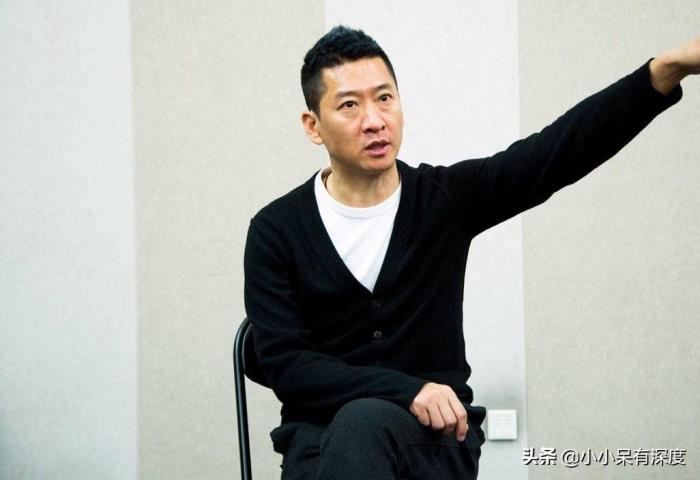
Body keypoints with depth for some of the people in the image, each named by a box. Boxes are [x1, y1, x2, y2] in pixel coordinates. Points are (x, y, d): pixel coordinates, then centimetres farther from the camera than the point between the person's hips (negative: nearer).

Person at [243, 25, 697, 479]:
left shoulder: (447, 197, 2)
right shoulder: (276, 230, 0)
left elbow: (562, 148, -11)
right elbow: (286, 364, -8)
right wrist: (407, 391, -23)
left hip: (435, 431, 0)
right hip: (321, 434, 0)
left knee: (363, 424, -35)